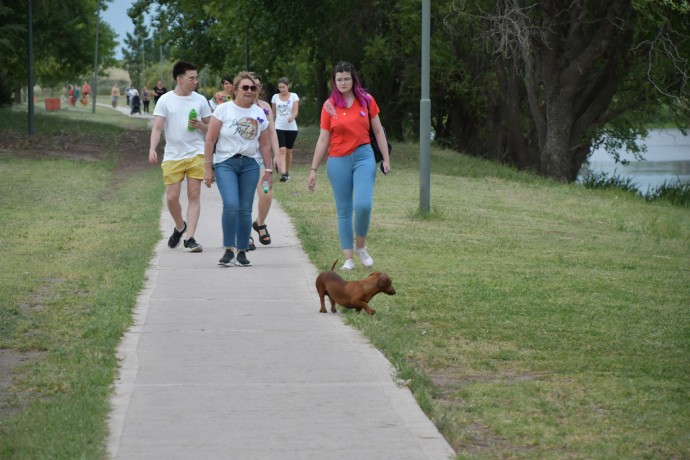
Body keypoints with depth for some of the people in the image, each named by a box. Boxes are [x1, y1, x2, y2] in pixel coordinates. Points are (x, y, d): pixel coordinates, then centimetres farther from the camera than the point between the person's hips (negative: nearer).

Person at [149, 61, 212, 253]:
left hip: (196, 155, 1)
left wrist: (200, 126, -10)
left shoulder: (200, 100, 6)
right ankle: (180, 226, 29)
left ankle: (190, 238, -3)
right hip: (172, 156, -1)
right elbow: (157, 127, -4)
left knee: (194, 196, -5)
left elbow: (210, 128, 12)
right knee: (172, 197, 0)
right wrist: (152, 149, -19)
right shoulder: (165, 100, 0)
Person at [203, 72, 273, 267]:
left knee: (245, 209, 2)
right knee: (231, 205, -19)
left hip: (250, 164, 3)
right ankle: (229, 250, -10)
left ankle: (242, 252, 11)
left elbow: (265, 145, 14)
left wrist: (268, 170, 11)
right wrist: (208, 168, -6)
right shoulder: (223, 110, -3)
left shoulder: (259, 113, 9)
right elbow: (210, 140, -3)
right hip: (225, 163, -3)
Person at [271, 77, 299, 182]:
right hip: (279, 127, 0)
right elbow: (273, 113, 15)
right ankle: (283, 174, -24)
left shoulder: (294, 96, 1)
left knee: (289, 151, 7)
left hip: (291, 127, 0)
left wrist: (292, 117, -30)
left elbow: (296, 111, -8)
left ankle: (287, 172, 22)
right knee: (282, 150, -15)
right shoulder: (275, 97, 6)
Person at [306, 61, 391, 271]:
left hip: (363, 156, 0)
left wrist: (386, 159, 4)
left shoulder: (366, 100, 3)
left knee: (363, 204, -16)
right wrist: (313, 170, 2)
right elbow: (323, 140, 4)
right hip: (338, 160, 1)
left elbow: (378, 131, 9)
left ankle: (361, 246, 8)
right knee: (344, 210, 3)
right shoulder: (329, 106, 2)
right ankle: (348, 258, 8)